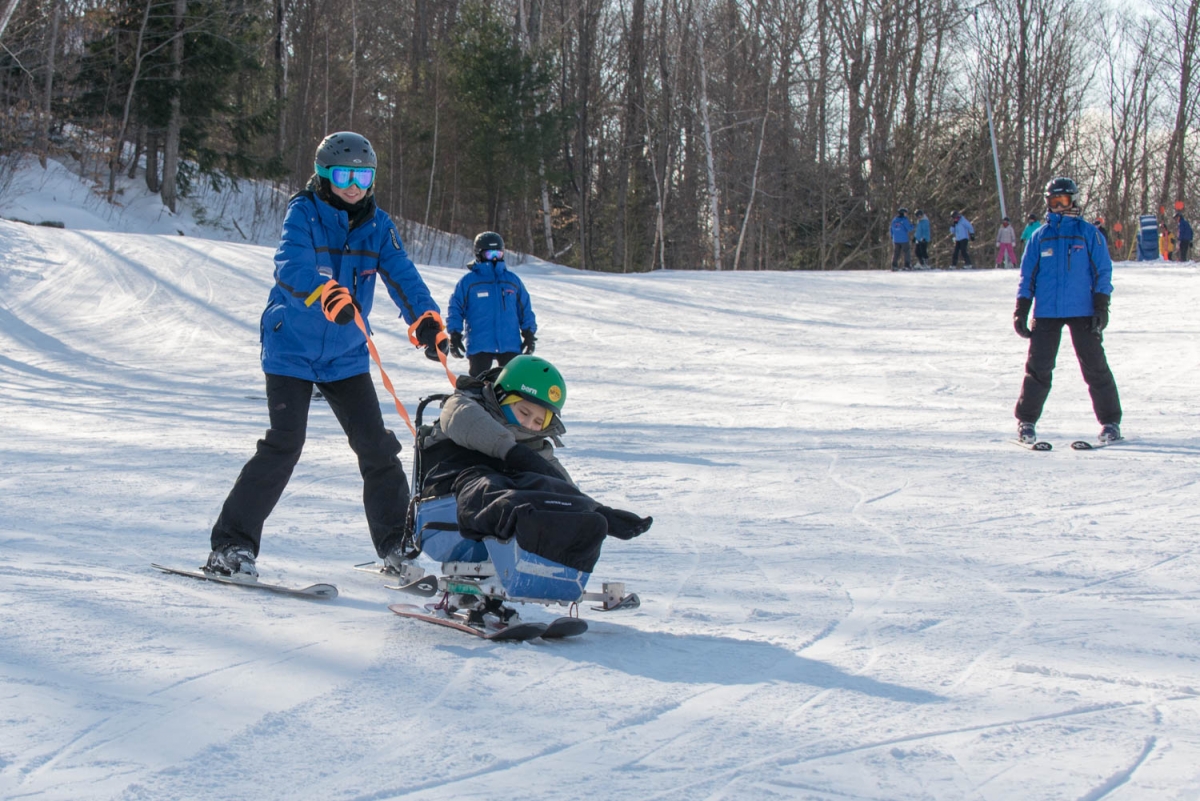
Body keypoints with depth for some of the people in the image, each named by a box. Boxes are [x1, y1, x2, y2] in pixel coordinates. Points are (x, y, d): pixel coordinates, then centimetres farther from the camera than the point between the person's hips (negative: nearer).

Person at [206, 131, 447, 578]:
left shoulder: (377, 225, 4)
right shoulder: (303, 213, -10)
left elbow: (402, 276, -7)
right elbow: (291, 265, -28)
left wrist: (426, 320, -26)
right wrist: (328, 295, -47)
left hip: (346, 357, 5)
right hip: (291, 350, -4)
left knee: (377, 447, 2)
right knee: (283, 444, -15)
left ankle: (396, 546, 16)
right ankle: (232, 544, -6)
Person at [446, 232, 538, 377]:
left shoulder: (512, 280, 11)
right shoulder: (468, 282, 2)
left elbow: (525, 309, 15)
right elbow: (455, 309, 3)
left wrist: (529, 333, 8)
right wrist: (455, 334, -5)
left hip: (510, 345, 3)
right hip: (479, 347, -3)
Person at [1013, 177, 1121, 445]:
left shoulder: (1089, 233, 3)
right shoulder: (1040, 236, 9)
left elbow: (1103, 272, 3)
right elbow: (1027, 275, 11)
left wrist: (1101, 307, -5)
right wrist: (1021, 310, 4)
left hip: (1083, 312, -1)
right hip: (1046, 313, 1)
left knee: (1095, 367, -1)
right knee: (1038, 368, -1)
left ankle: (1110, 421, 7)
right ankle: (1026, 421, 10)